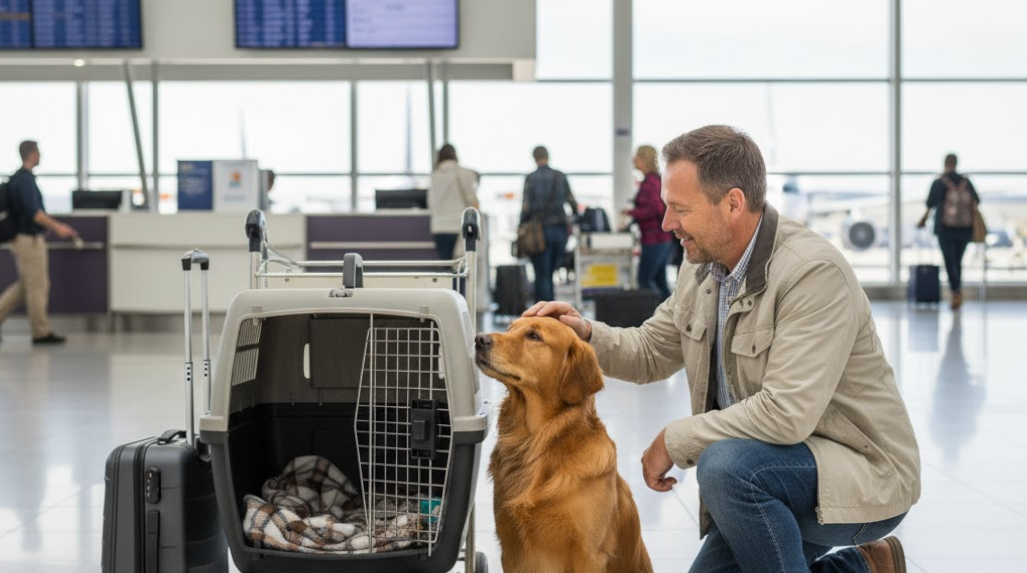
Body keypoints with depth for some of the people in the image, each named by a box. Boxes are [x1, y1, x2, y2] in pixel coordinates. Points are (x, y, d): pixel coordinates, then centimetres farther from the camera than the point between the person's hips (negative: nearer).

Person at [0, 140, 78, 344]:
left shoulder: (18, 178, 13)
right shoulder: (26, 180, -17)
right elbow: (34, 213, -25)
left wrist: (56, 224, 24)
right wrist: (57, 228, -22)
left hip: (22, 238, 10)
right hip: (30, 239, -10)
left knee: (25, 285, 15)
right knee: (38, 286, -2)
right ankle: (41, 333, 5)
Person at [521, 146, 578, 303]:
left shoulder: (531, 178, -7)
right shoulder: (561, 177, 3)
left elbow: (526, 207, -11)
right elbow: (572, 202, 8)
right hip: (560, 229, 3)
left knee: (542, 276, 1)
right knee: (550, 272, 15)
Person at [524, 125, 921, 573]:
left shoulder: (813, 272, -25)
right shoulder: (701, 270, 2)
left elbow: (786, 413, -32)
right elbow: (649, 353, 15)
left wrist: (675, 440, -21)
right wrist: (586, 334, -6)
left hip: (863, 474, -9)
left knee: (726, 465, -32)